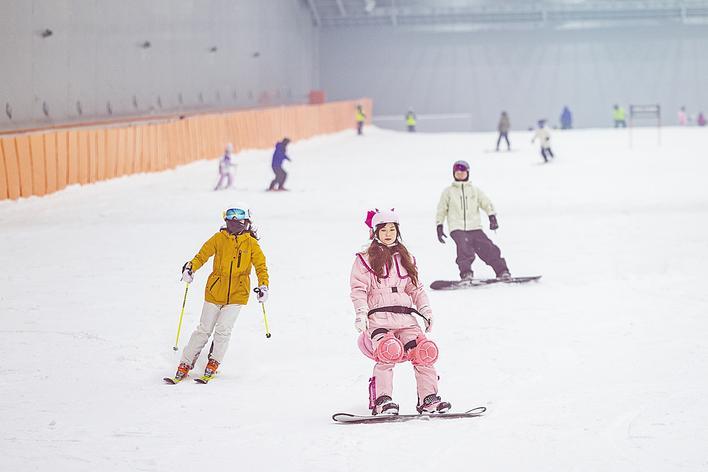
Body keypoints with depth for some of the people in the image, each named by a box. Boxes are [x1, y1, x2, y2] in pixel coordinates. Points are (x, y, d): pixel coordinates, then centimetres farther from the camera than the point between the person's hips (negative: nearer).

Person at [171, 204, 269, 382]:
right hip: (215, 292, 1)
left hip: (237, 294, -1)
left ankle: (213, 363, 5)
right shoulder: (219, 239, 1)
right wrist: (190, 267, -18)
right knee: (204, 330, 2)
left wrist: (263, 286, -10)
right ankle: (185, 364, 11)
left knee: (223, 329, -12)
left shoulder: (251, 244, 1)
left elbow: (261, 266, 3)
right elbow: (202, 255, 1)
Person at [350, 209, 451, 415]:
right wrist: (361, 313, -13)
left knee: (424, 351, -14)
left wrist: (425, 310, 8)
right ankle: (382, 400, -23)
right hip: (378, 317, -4)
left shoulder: (405, 258, 21)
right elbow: (359, 289, 1)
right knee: (388, 352, -29)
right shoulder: (365, 259, 7)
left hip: (405, 317, 4)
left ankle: (428, 399, -8)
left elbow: (416, 288, 22)